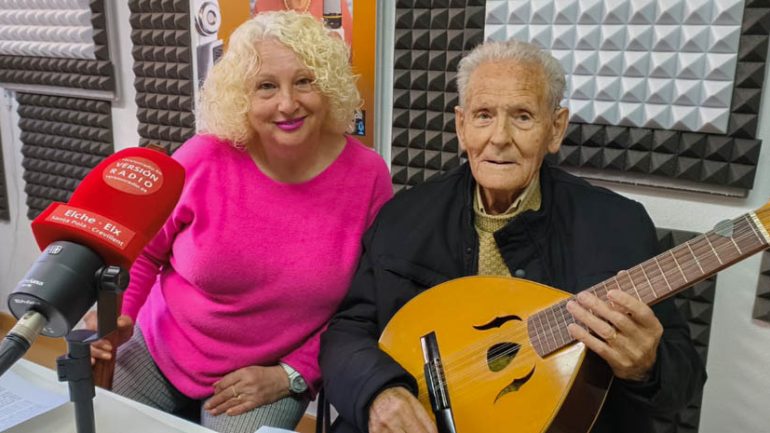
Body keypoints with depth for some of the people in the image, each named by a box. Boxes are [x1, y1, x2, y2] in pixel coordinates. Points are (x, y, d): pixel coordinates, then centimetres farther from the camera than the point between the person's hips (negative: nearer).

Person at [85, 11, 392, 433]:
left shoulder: (367, 175, -16)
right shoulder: (206, 158, -16)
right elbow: (142, 249, 1)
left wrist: (293, 375, -12)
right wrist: (114, 314, -14)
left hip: (269, 378, -1)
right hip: (156, 353, 2)